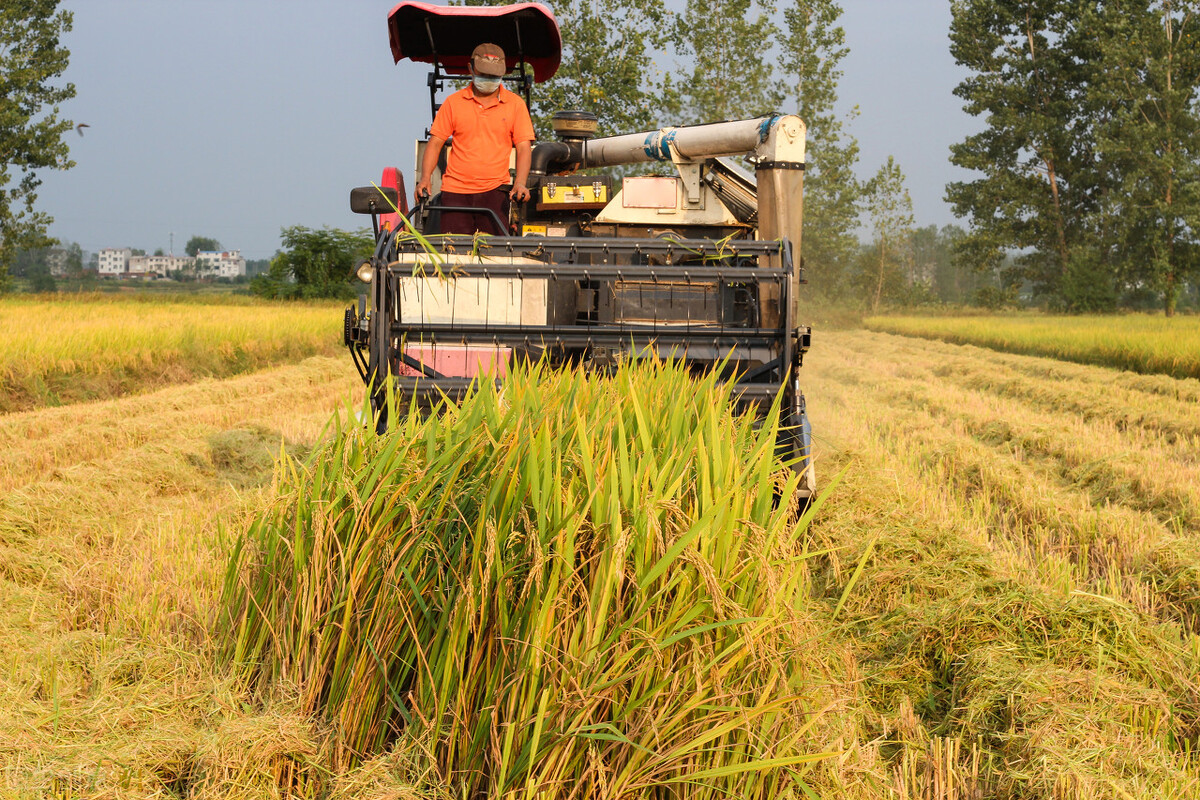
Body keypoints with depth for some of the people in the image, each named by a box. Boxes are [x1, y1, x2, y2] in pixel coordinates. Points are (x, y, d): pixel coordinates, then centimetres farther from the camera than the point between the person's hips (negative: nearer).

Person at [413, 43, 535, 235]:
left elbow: (524, 147, 4)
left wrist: (520, 183, -12)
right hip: (455, 190, 1)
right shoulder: (453, 102, 9)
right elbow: (435, 143, 9)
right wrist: (425, 178, -6)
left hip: (494, 191, -1)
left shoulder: (515, 104, 8)